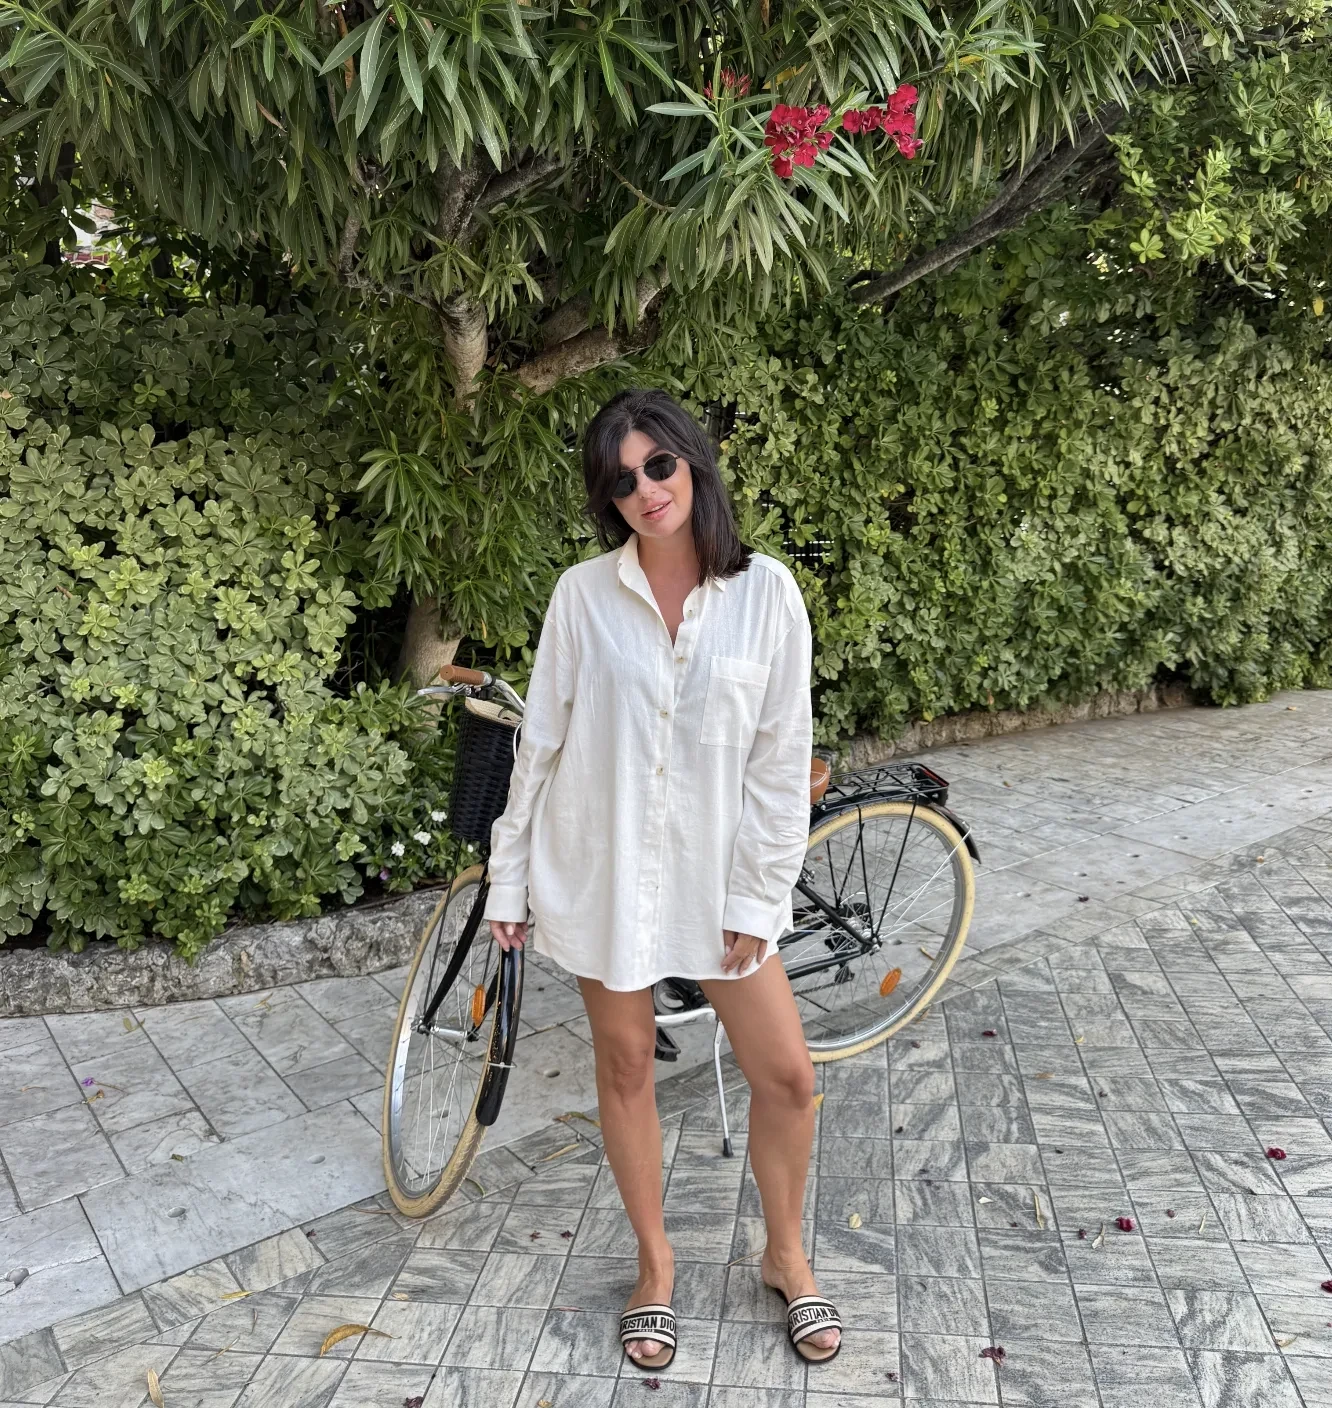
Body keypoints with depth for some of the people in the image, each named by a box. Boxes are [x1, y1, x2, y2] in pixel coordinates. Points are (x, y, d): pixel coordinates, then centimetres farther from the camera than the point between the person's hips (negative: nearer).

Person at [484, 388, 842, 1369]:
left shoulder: (765, 591, -7)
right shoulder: (583, 595, -7)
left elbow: (783, 755, -5)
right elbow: (541, 743, -1)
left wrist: (758, 894, -6)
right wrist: (510, 879, 2)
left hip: (713, 870, 0)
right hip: (601, 866, 0)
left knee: (787, 1074, 6)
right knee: (625, 1067, 13)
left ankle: (786, 1256, 34)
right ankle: (656, 1263, 37)